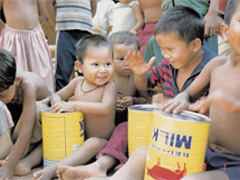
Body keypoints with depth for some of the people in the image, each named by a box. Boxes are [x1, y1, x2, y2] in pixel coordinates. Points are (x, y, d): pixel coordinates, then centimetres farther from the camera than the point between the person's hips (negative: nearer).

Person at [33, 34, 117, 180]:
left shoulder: (110, 86, -14)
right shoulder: (77, 82, 3)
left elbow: (106, 108, -32)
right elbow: (57, 95, 15)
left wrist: (74, 105, -32)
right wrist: (58, 104, -11)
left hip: (103, 140, -7)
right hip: (79, 137, 7)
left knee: (92, 143, -35)